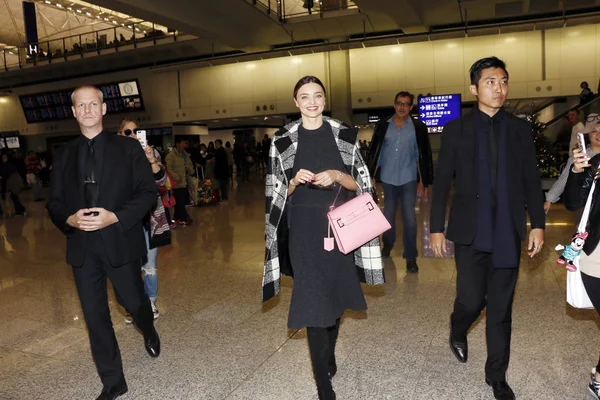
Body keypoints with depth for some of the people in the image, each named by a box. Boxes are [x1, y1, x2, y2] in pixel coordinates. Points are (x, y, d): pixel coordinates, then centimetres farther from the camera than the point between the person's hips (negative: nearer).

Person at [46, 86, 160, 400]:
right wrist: (69, 219, -12)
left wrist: (115, 217, -18)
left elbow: (147, 192, -5)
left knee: (134, 301, 9)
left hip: (120, 242, -2)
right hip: (81, 246, 3)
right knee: (94, 315, 7)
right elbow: (54, 202, 10)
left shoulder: (128, 148, 0)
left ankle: (149, 332, 47)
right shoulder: (64, 155, 9)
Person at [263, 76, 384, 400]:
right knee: (313, 299, -4)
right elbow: (276, 191, 4)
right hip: (304, 228, -2)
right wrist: (294, 182, -16)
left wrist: (336, 176, -16)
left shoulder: (345, 135, 3)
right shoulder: (282, 140, 1)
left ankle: (329, 354, 40)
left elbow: (361, 184, 2)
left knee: (336, 292, 14)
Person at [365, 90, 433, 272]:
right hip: (388, 179, 2)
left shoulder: (418, 127, -2)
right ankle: (387, 245, 38)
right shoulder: (383, 125, 1)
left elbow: (423, 156, 0)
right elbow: (375, 152, 4)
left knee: (409, 218, -5)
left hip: (409, 179, -2)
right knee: (388, 215, 14)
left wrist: (424, 182, -1)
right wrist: (370, 176, 2)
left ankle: (411, 257, 6)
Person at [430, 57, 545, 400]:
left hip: (508, 232, 2)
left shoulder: (520, 129, 6)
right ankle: (458, 332, 37)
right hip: (471, 231, -2)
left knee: (501, 308, 9)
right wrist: (437, 227, -3)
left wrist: (538, 223, 1)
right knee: (472, 299, 1)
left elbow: (531, 180, 7)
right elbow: (442, 182, 0)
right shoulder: (457, 129, 0)